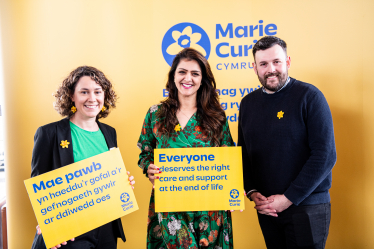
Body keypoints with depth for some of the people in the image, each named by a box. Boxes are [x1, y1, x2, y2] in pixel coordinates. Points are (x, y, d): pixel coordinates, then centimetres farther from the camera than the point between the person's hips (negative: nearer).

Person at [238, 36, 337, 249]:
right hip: (266, 208, 5)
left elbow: (325, 155, -15)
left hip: (307, 207, -4)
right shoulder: (248, 103, 7)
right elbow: (244, 152, 12)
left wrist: (288, 198, -15)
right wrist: (252, 192, -2)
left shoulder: (309, 96, -9)